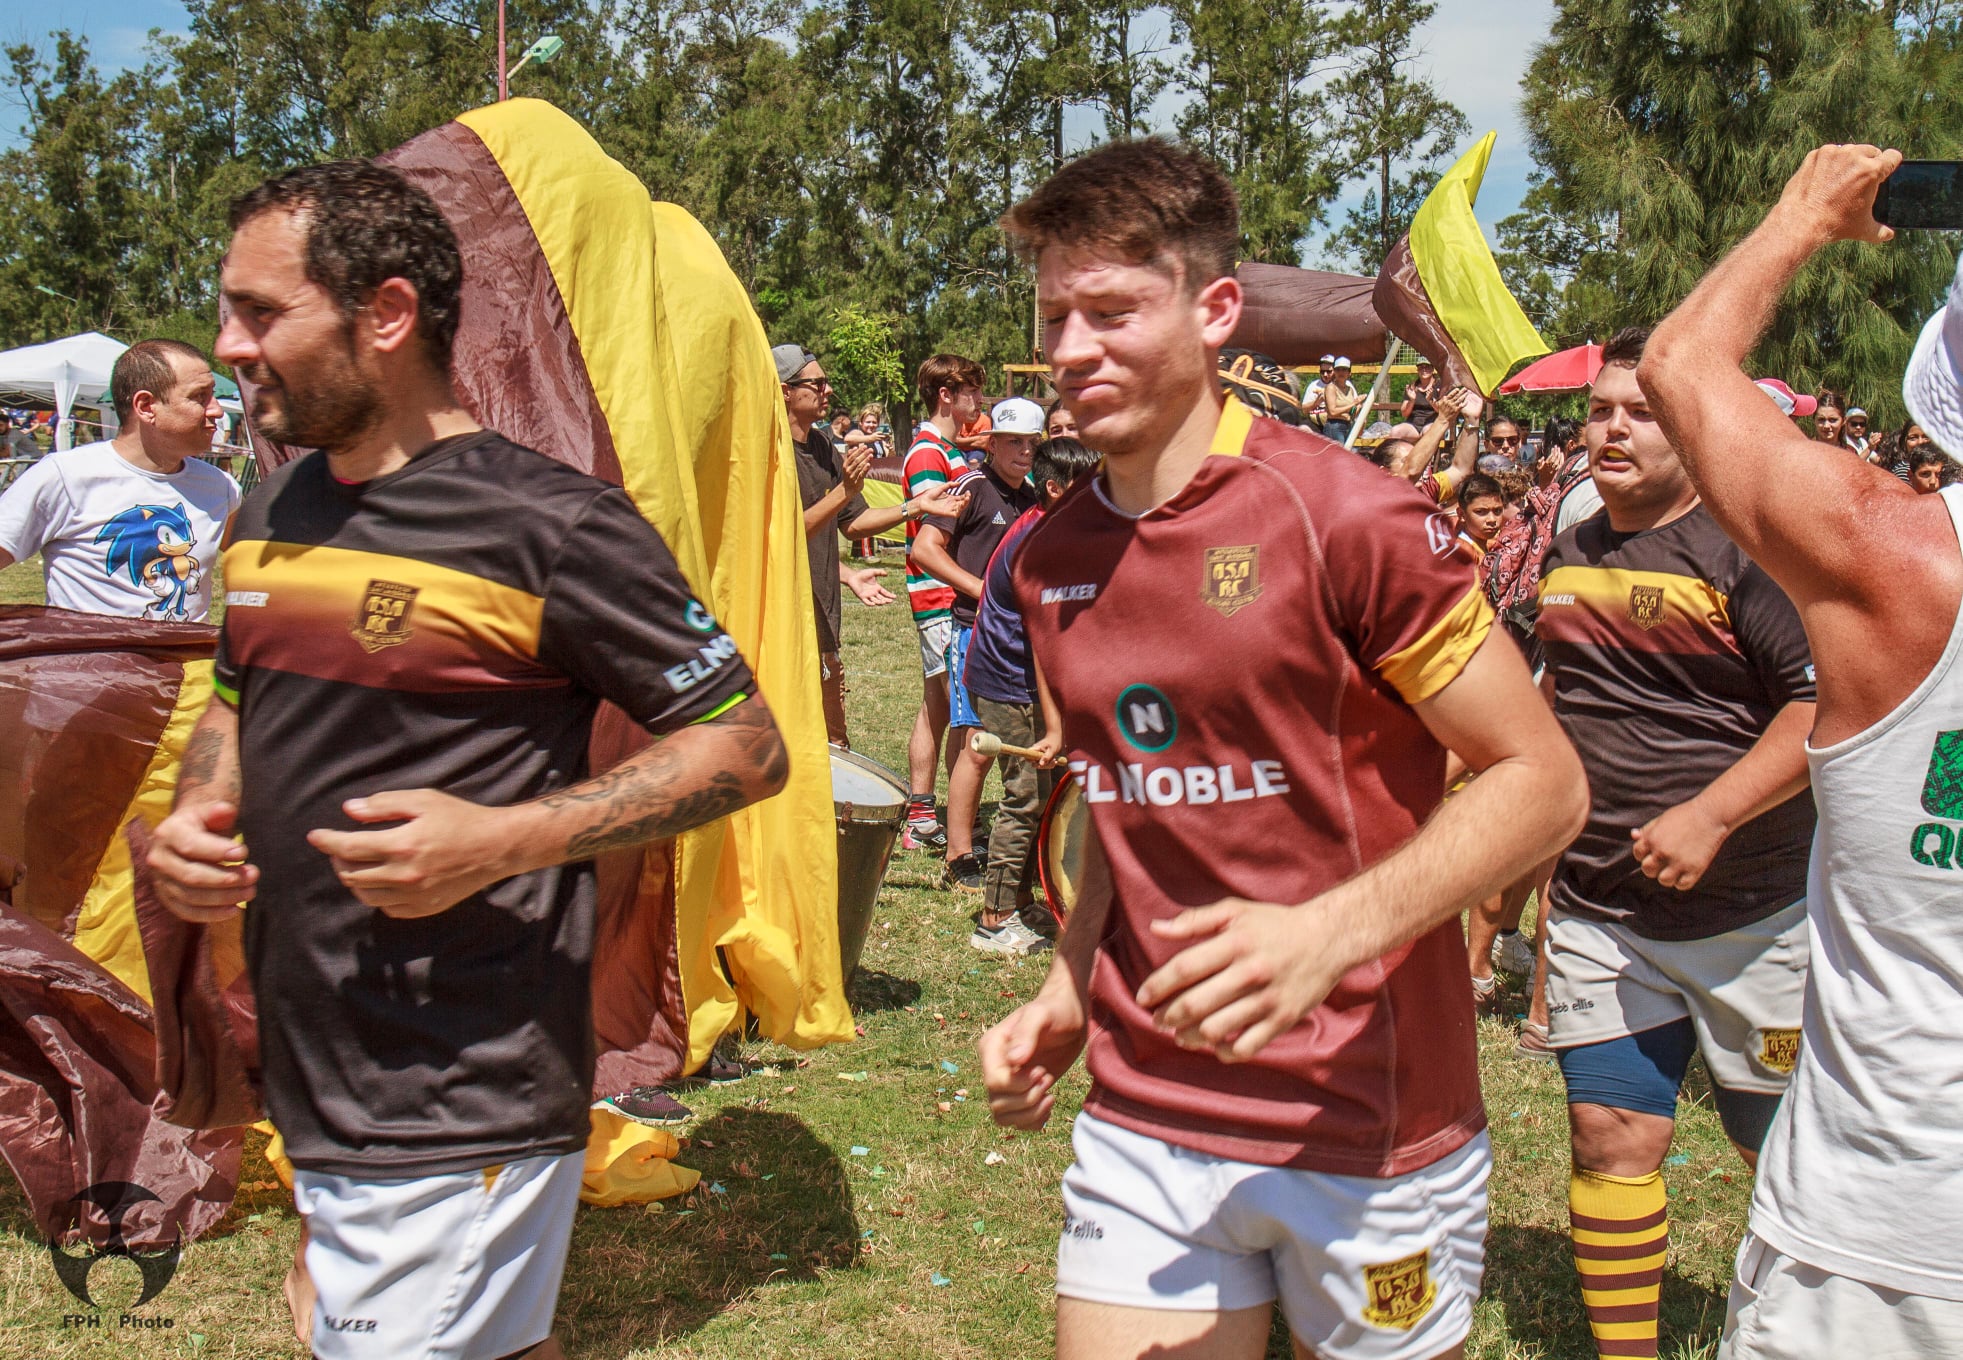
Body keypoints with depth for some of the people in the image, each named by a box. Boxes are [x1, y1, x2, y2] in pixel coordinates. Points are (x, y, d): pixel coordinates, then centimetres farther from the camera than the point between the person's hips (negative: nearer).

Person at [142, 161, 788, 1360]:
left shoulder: (546, 526, -13)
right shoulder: (274, 515, 10)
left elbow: (746, 745, -12)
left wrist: (503, 838, -22)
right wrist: (197, 814, 3)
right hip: (312, 1087, 7)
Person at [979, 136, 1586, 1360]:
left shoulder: (1343, 516, -15)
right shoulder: (1052, 560, 5)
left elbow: (1542, 781, -13)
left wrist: (1327, 933, -26)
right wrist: (1068, 993, 3)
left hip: (1370, 1126, -4)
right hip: (1142, 1122, 5)